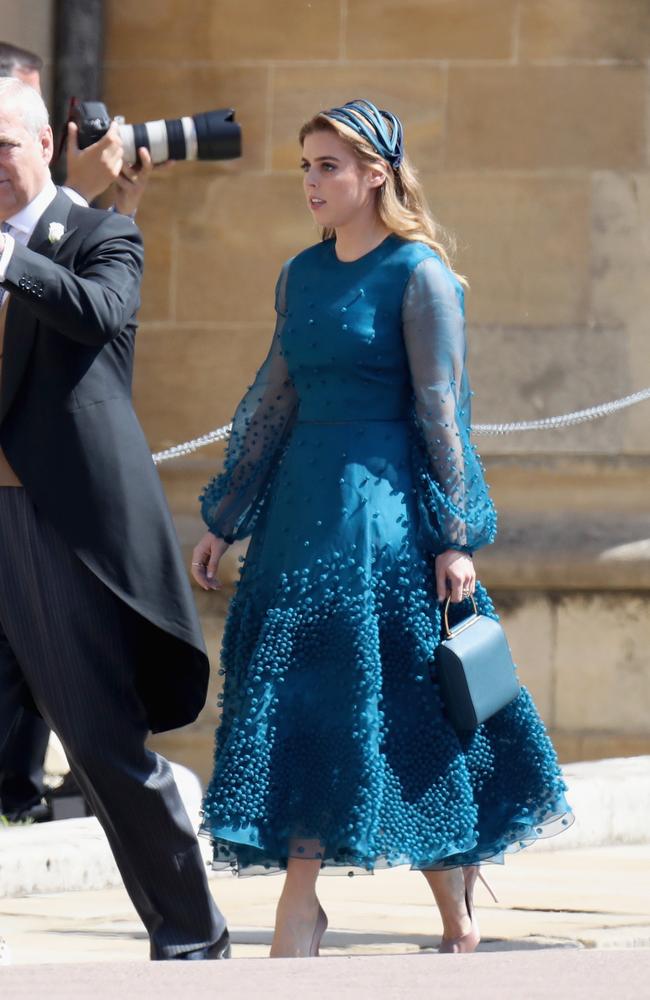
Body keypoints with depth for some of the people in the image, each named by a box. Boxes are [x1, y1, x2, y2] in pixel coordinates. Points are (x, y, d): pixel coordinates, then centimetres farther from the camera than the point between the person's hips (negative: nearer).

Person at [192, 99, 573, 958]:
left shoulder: (418, 274, -7)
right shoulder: (303, 273, 12)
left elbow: (440, 408, -9)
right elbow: (273, 401, 16)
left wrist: (457, 537, -11)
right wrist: (223, 522, 15)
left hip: (382, 503, -6)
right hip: (301, 499, 6)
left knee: (398, 701, -6)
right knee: (299, 701, 4)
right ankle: (300, 903, 9)